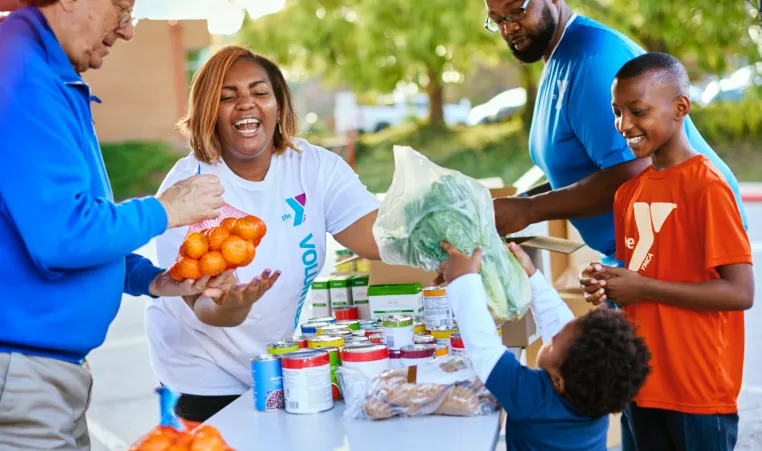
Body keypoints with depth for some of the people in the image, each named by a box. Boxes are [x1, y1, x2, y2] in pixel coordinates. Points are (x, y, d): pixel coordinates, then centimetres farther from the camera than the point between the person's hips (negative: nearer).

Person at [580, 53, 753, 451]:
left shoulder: (706, 186, -14)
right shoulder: (629, 193, 7)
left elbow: (740, 292, -18)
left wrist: (643, 288, -17)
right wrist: (609, 285, -2)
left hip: (700, 390, -7)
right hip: (645, 385, 7)